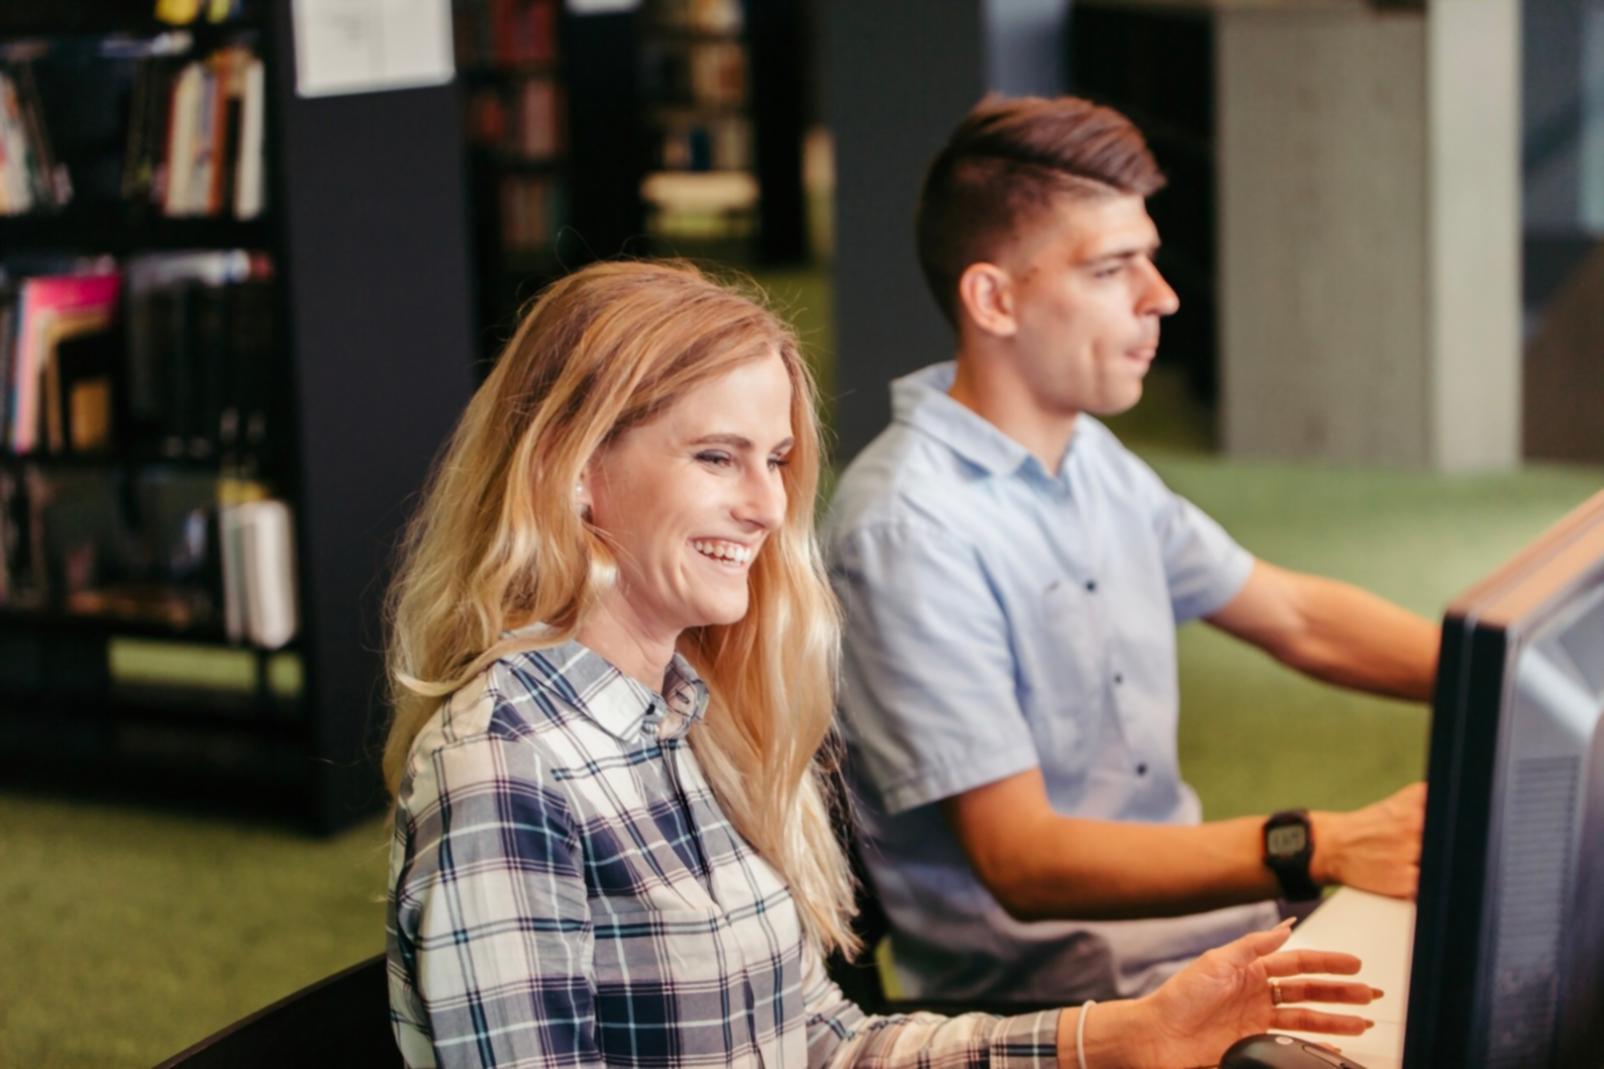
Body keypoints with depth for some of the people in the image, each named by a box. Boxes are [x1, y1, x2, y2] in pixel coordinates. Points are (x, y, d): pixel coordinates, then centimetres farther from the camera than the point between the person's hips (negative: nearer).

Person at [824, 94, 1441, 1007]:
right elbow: (1023, 862, -23)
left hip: (1185, 891, 9)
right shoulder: (912, 531, -20)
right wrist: (1324, 849, -33)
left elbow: (1295, 617, 18)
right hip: (1048, 984, -9)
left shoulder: (1089, 456, 11)